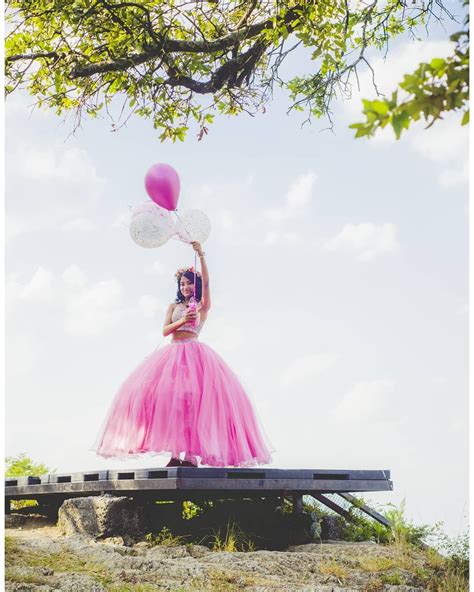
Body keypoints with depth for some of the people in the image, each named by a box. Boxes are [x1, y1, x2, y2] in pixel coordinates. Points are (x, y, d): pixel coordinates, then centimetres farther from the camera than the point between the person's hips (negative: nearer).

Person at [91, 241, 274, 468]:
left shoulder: (203, 306, 11)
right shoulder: (174, 306, 22)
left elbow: (205, 281, -4)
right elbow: (165, 330, 10)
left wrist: (201, 255, -14)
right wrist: (182, 320, -8)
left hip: (195, 353, -4)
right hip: (173, 353, 4)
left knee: (194, 397, -19)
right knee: (169, 397, -12)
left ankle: (191, 453, -21)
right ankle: (174, 452, -15)